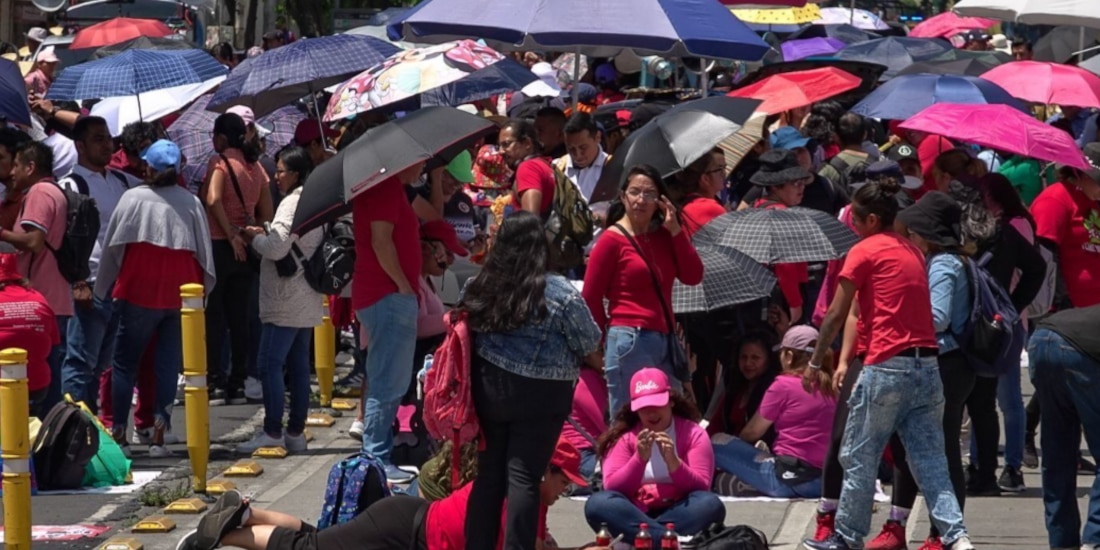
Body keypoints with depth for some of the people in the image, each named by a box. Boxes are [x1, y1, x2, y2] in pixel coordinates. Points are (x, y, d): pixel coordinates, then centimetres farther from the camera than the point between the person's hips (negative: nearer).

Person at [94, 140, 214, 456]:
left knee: (125, 363, 8)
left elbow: (113, 246, 1)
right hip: (181, 296, 2)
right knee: (168, 365, 5)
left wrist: (105, 287, 12)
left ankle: (118, 433, 6)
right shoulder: (191, 203, 2)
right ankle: (159, 436, -2)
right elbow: (204, 252, 7)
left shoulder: (133, 199, -5)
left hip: (140, 293, -2)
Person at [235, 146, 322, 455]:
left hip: (286, 301, -10)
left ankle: (272, 432, -11)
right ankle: (296, 432, 13)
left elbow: (278, 247, -21)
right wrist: (265, 236, 11)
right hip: (307, 301, 10)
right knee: (298, 366, 10)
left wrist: (255, 237, -3)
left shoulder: (293, 203, -14)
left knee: (270, 365, -9)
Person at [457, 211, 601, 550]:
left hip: (488, 388, 4)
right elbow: (590, 346, -3)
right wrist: (595, 361, 18)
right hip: (539, 395, -4)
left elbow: (465, 332, 12)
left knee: (489, 472, 11)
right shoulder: (559, 293, -11)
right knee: (523, 477, -3)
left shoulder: (480, 287, 3)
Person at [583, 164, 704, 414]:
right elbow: (591, 297, -3)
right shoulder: (612, 239, -4)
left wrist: (675, 230, -1)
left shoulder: (664, 236, 13)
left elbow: (693, 277, 3)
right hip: (630, 340, -6)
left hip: (665, 339, 6)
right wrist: (606, 337, 5)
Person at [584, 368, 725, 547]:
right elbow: (611, 488, -6)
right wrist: (640, 458, -20)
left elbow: (701, 488, -6)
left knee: (711, 504, -31)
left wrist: (672, 460, -22)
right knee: (597, 503, -30)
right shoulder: (624, 436, 5)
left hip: (677, 514, 0)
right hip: (634, 515, 0)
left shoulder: (692, 433, 3)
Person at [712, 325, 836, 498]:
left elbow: (753, 432, 3)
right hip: (826, 481, 7)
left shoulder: (784, 384, -5)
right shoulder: (828, 385, 10)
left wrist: (737, 442, 26)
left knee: (717, 444, 0)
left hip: (790, 477, -7)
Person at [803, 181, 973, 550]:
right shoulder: (912, 251, 19)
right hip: (927, 367, 7)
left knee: (859, 459, 7)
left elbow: (836, 315, -1)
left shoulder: (864, 251, -3)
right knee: (930, 460, 4)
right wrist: (844, 359, 20)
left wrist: (815, 362, 11)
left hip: (887, 367, -7)